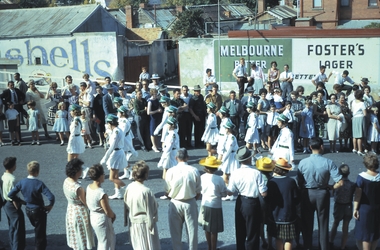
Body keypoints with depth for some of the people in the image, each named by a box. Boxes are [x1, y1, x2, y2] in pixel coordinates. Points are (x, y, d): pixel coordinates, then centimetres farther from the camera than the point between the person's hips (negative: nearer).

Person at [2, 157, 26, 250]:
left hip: (6, 203, 9)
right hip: (13, 205, -9)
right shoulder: (12, 179, -23)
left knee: (12, 227, 20)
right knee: (18, 229, -1)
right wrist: (24, 202, -13)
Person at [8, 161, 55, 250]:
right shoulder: (39, 183, -25)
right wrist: (50, 205, -13)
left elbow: (10, 195, -8)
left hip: (28, 210, 6)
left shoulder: (22, 182, -11)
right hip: (39, 210, -6)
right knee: (40, 232, 12)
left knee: (37, 228, 30)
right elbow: (51, 197, -33)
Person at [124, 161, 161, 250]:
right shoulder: (146, 191, -25)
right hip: (145, 223, -7)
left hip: (133, 223, 7)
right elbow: (149, 211, -18)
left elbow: (126, 207, 4)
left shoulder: (129, 187, -6)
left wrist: (126, 221, 16)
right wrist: (152, 227, -9)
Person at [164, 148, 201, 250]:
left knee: (176, 233, 13)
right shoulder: (194, 171, -9)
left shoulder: (171, 171, -11)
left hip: (175, 204, 0)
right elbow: (198, 192, -2)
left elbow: (167, 191, -3)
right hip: (190, 203, 0)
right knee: (192, 231, 13)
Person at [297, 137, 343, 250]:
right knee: (323, 223, 16)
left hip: (307, 194, 1)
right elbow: (340, 182, -18)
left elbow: (299, 183, -9)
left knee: (307, 222, 18)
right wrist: (331, 187, 0)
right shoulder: (328, 163, -17)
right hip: (322, 194, 0)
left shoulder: (303, 163, -15)